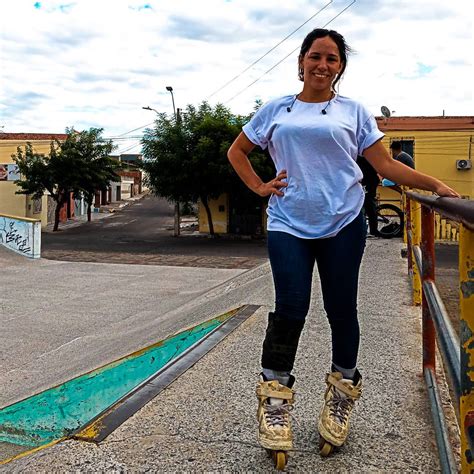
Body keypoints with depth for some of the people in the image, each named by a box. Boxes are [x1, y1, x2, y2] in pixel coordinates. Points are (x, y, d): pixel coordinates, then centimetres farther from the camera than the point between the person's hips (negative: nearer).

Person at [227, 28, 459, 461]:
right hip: (289, 225, 0)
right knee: (291, 309, -8)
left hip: (343, 223, 1)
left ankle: (341, 395, 27)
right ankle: (274, 397, 10)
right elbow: (237, 151, 20)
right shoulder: (276, 110, 12)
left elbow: (386, 164, 4)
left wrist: (435, 184, -8)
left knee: (341, 310, 6)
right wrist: (259, 186, 6)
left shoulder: (354, 111, 9)